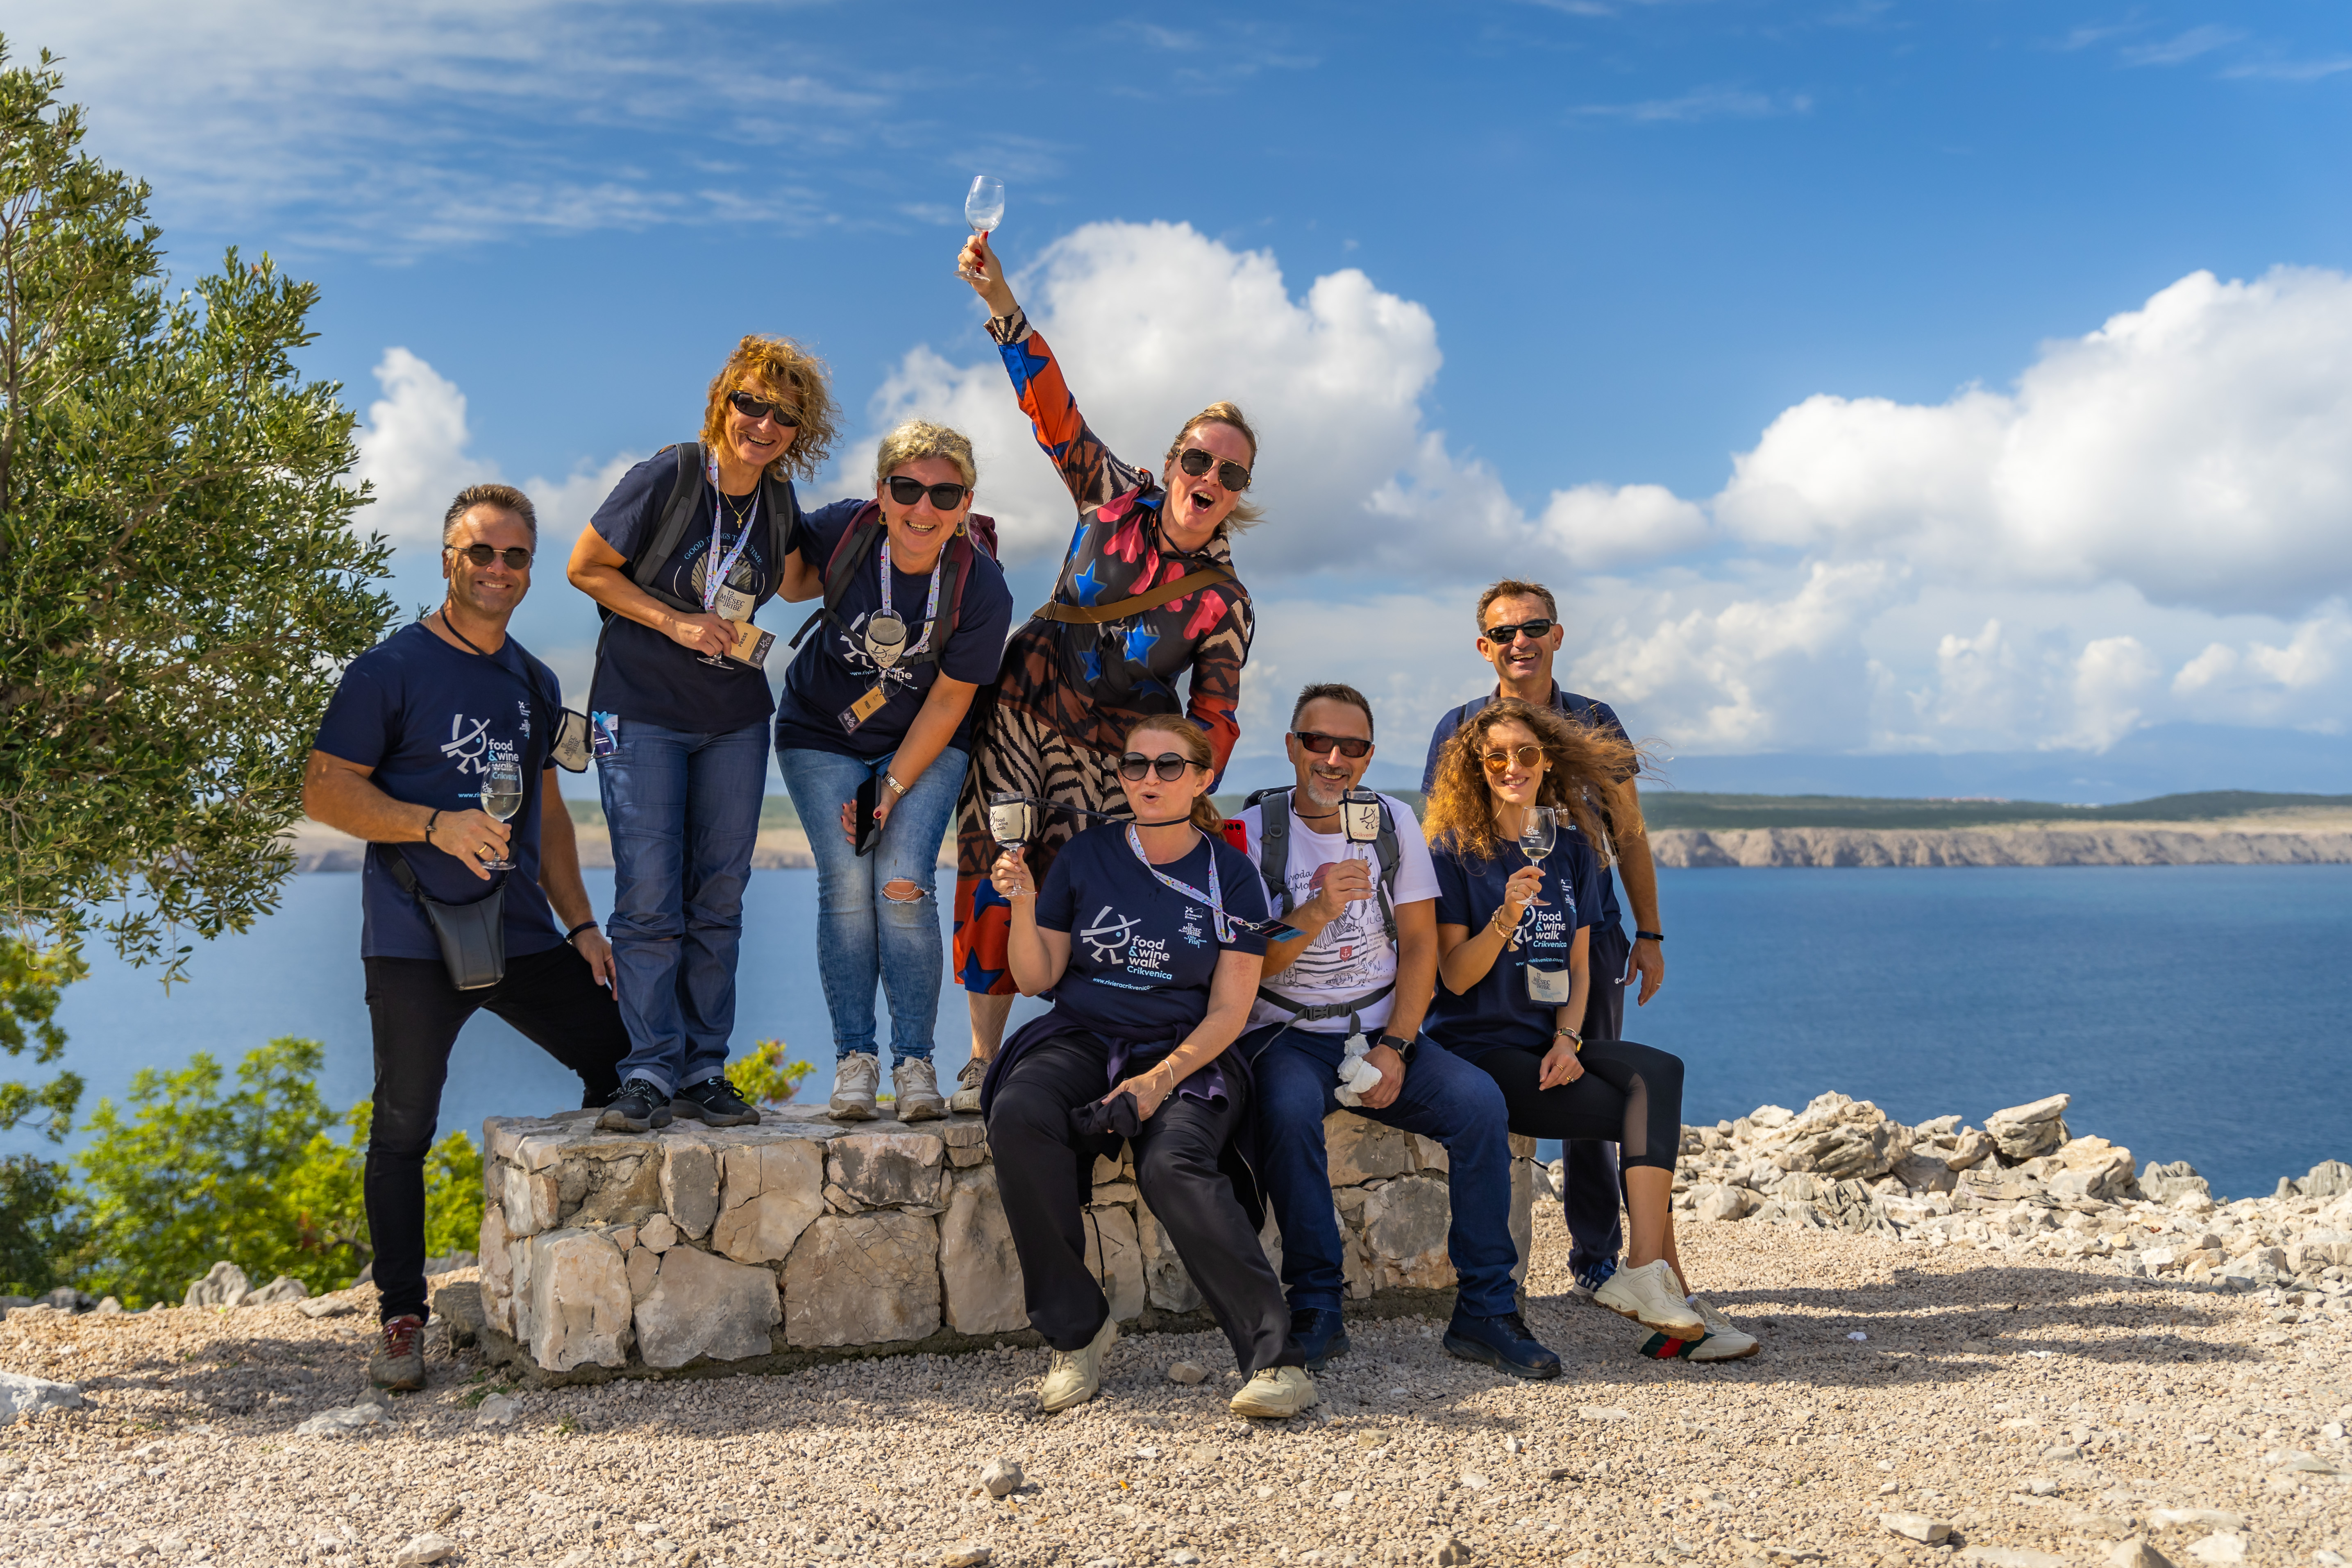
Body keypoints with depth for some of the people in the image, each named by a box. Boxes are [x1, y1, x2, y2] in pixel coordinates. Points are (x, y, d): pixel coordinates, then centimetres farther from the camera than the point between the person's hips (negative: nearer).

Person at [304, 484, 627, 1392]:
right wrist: (437, 824, -20)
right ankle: (400, 1320, 12)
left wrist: (579, 922, 13)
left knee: (623, 1061, 6)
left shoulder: (535, 684, 14)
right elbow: (325, 790, -8)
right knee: (403, 1130, 0)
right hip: (416, 947, -6)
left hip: (523, 937, 6)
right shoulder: (391, 670, -5)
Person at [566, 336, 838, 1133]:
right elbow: (586, 567, -6)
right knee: (649, 896, -9)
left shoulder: (780, 503, 4)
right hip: (641, 712, -4)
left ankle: (705, 1070, 10)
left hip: (734, 720, 5)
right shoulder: (666, 477, -10)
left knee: (719, 898, 4)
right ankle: (651, 1071, -2)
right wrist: (676, 623, -14)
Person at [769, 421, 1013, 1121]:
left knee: (902, 885, -14)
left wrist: (892, 787, -15)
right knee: (846, 884, -11)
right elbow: (794, 583, 3)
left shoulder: (981, 589, -23)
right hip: (821, 737, 1)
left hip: (925, 744, -1)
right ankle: (854, 1057, 1)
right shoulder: (842, 531, -20)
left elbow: (948, 701, -14)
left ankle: (914, 1061, -1)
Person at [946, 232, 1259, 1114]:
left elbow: (1213, 723, -3)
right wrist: (1000, 302, -21)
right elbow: (1054, 412, -11)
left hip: (1112, 759, -1)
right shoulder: (1118, 502, -3)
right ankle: (983, 1059, 5)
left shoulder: (1224, 604, -4)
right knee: (994, 881, -3)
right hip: (1021, 725, 1)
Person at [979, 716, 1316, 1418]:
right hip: (1083, 1039, 2)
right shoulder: (1086, 857, 7)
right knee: (1017, 1116, -31)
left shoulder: (1229, 875, 3)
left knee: (1173, 1164, -34)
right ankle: (1076, 1328, -19)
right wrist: (1023, 907, -10)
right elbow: (1036, 980, 9)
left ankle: (1272, 1354, -33)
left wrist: (1162, 1077, -17)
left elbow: (1228, 1010, -1)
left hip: (1187, 1053, -2)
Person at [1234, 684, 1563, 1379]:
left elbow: (1420, 946, 3)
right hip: (1285, 1034, -3)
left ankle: (1485, 1311, -14)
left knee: (1480, 1101, -22)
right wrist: (1317, 912, -27)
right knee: (1290, 1108, -36)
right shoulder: (1254, 831, -3)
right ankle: (1316, 1312, -22)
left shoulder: (1395, 823, 7)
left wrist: (1394, 1048, -10)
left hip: (1380, 1032, 3)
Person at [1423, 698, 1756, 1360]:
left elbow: (1577, 965, 12)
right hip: (1479, 1049, -5)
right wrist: (1505, 919, -26)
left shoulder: (1571, 847, 12)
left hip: (1551, 1042, 5)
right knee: (1644, 1116, -21)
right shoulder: (1455, 850, -3)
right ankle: (1663, 1285, -18)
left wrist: (1567, 1039, -5)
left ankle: (1647, 1274, -27)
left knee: (1660, 1073, -23)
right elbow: (1455, 977, -9)